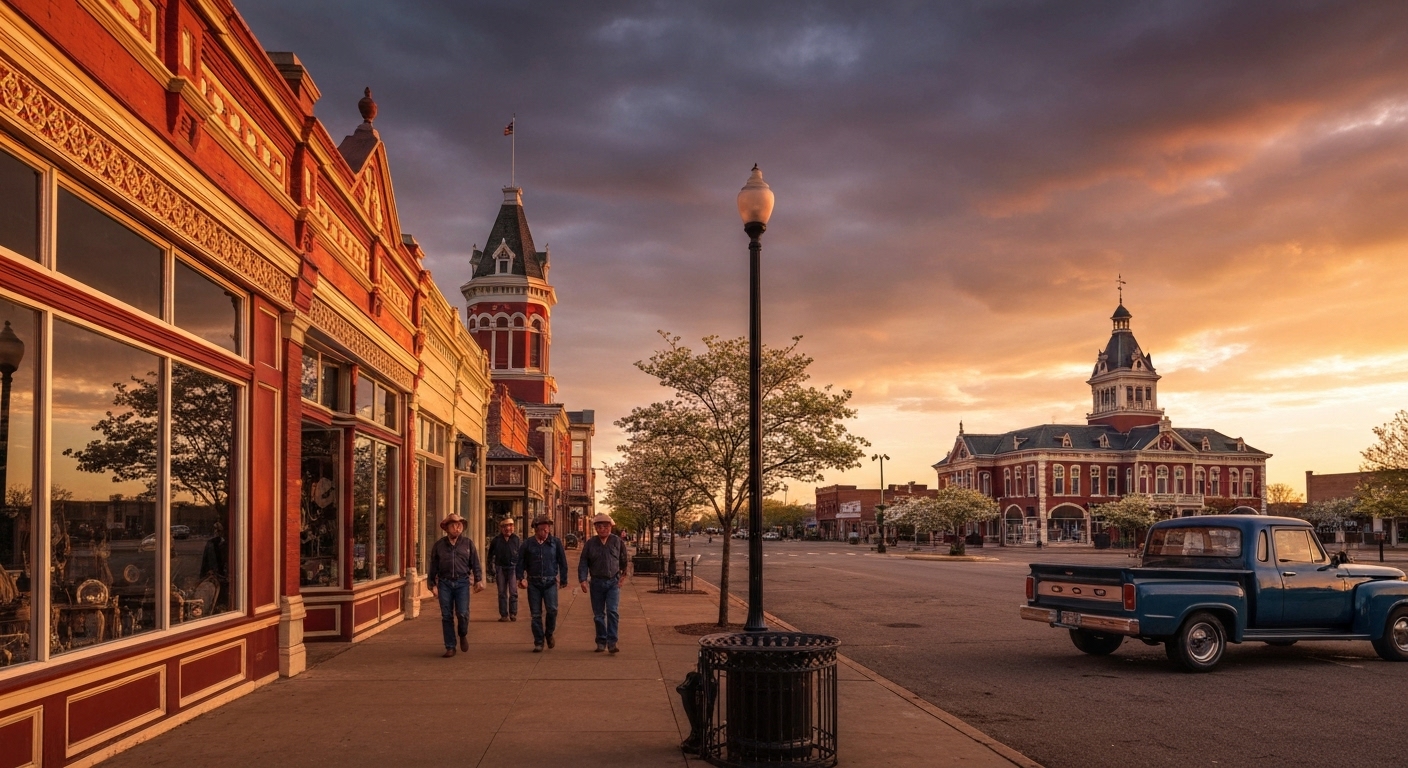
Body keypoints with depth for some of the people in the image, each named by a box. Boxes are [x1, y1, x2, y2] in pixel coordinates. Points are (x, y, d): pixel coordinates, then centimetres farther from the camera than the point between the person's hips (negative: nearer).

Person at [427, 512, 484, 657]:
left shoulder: (467, 543, 7)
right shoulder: (439, 545, 7)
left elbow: (475, 563, 8)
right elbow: (433, 566, 12)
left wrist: (478, 580, -1)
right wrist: (432, 584, 8)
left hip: (462, 582, -1)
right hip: (444, 583, 1)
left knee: (462, 613, -11)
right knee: (447, 616, 2)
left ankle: (463, 634, 21)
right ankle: (450, 647, 11)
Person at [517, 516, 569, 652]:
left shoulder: (556, 542, 2)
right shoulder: (528, 544, 3)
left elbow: (562, 562, 7)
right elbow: (521, 562, 8)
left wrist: (563, 580, 7)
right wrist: (521, 578, -3)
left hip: (550, 581, -1)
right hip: (533, 582, 1)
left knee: (552, 609, -13)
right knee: (536, 614, 2)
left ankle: (549, 634, 13)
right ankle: (538, 642, 12)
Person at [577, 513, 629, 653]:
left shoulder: (617, 541, 1)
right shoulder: (590, 544, 2)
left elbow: (624, 560, 11)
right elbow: (583, 563, 2)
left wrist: (624, 575, 10)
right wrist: (583, 580, -7)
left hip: (613, 582, -1)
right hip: (596, 582, 2)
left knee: (613, 611, -13)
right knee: (598, 614, 8)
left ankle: (612, 642, -11)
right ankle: (601, 642, 19)